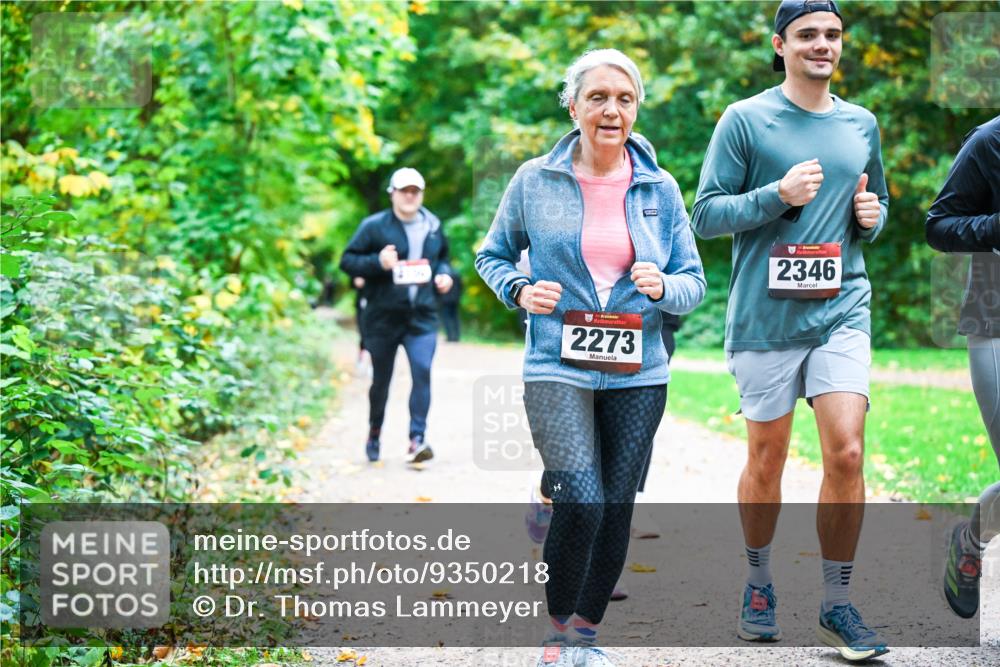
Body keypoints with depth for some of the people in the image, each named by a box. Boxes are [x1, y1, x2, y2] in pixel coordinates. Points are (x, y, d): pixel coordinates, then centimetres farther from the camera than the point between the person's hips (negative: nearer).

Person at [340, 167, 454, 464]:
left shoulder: (433, 226, 8)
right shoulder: (374, 226, -6)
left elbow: (442, 258, 25)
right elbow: (347, 261, -5)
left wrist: (443, 274, 3)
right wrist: (377, 262, -21)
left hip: (422, 317, 2)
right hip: (383, 317, -2)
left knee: (422, 372, -16)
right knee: (381, 380, 10)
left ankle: (417, 439, -15)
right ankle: (374, 434, 33)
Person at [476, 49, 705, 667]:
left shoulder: (660, 188, 5)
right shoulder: (535, 181, 1)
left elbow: (695, 281, 9)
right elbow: (492, 255, 13)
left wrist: (663, 286, -13)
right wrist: (520, 290, -7)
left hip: (638, 375, 3)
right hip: (558, 369, -3)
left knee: (617, 511, 6)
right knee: (581, 505, -16)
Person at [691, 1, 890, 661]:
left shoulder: (862, 124, 13)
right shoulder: (745, 120, -1)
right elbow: (707, 214, -3)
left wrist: (873, 216, 2)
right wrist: (779, 195, -17)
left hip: (841, 313, 2)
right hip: (766, 316, -2)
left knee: (846, 453, -9)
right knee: (767, 459, 7)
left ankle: (837, 603, 3)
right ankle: (759, 581, 29)